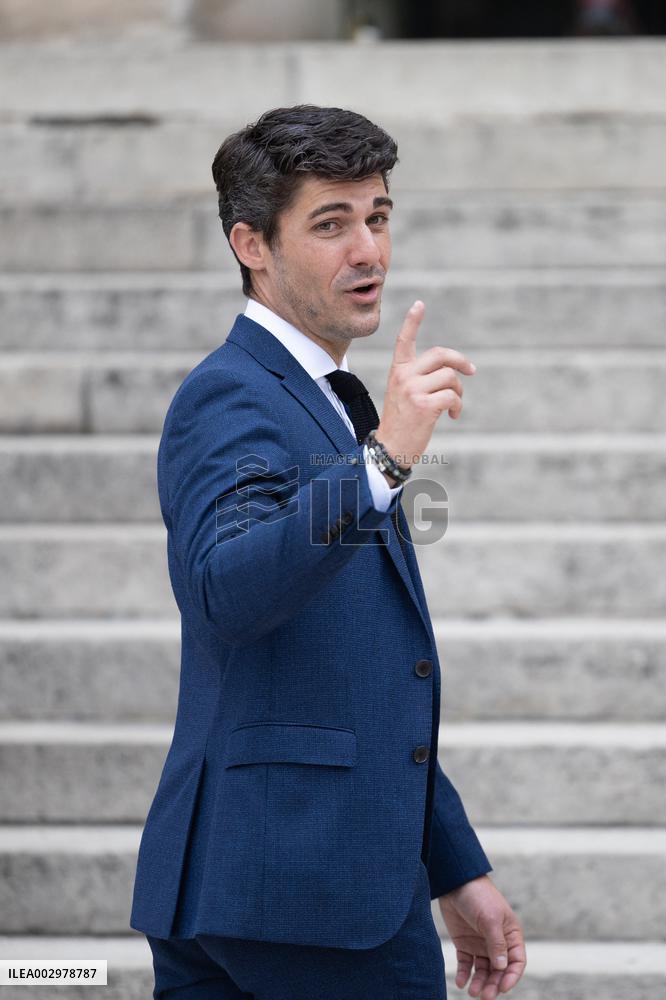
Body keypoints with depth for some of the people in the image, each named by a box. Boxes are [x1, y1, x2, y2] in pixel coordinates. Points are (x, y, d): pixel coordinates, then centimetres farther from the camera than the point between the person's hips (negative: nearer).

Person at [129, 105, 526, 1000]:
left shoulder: (328, 408, 21)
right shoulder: (228, 398, -10)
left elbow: (379, 691, 25)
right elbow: (225, 589, -31)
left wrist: (457, 872, 25)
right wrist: (381, 464, -40)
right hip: (302, 887, -9)